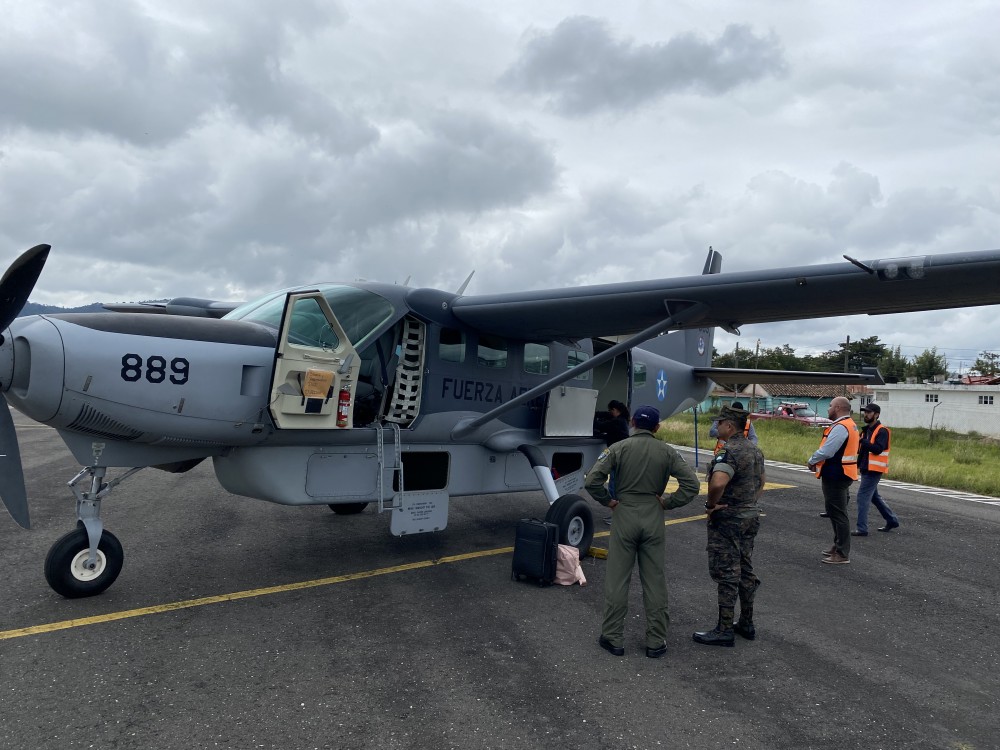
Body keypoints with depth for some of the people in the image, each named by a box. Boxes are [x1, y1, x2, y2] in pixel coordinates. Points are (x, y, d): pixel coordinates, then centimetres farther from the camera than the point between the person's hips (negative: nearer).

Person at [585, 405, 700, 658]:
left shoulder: (619, 448, -7)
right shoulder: (666, 452, 0)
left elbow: (592, 480, -15)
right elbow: (692, 484, -6)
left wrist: (608, 501, -2)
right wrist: (667, 502, 1)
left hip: (624, 516, -2)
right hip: (654, 519, 2)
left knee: (617, 579, 7)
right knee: (655, 581, 10)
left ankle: (613, 638, 15)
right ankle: (656, 642, 18)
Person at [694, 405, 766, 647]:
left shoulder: (729, 452, -21)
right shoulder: (755, 450, 9)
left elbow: (718, 483, -37)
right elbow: (760, 482, 21)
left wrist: (711, 504, -21)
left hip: (728, 520, -9)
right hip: (751, 517, 9)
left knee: (726, 574, -2)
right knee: (745, 570, 17)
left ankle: (724, 630, 6)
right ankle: (747, 623, 28)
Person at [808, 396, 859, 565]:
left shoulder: (840, 427, -21)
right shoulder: (850, 425, 14)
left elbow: (826, 451, -25)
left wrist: (812, 461, -7)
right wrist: (817, 461, 6)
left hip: (835, 476, -11)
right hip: (842, 475, 11)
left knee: (838, 514, -4)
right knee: (838, 513, 20)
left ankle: (842, 554, 2)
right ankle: (839, 546, 32)